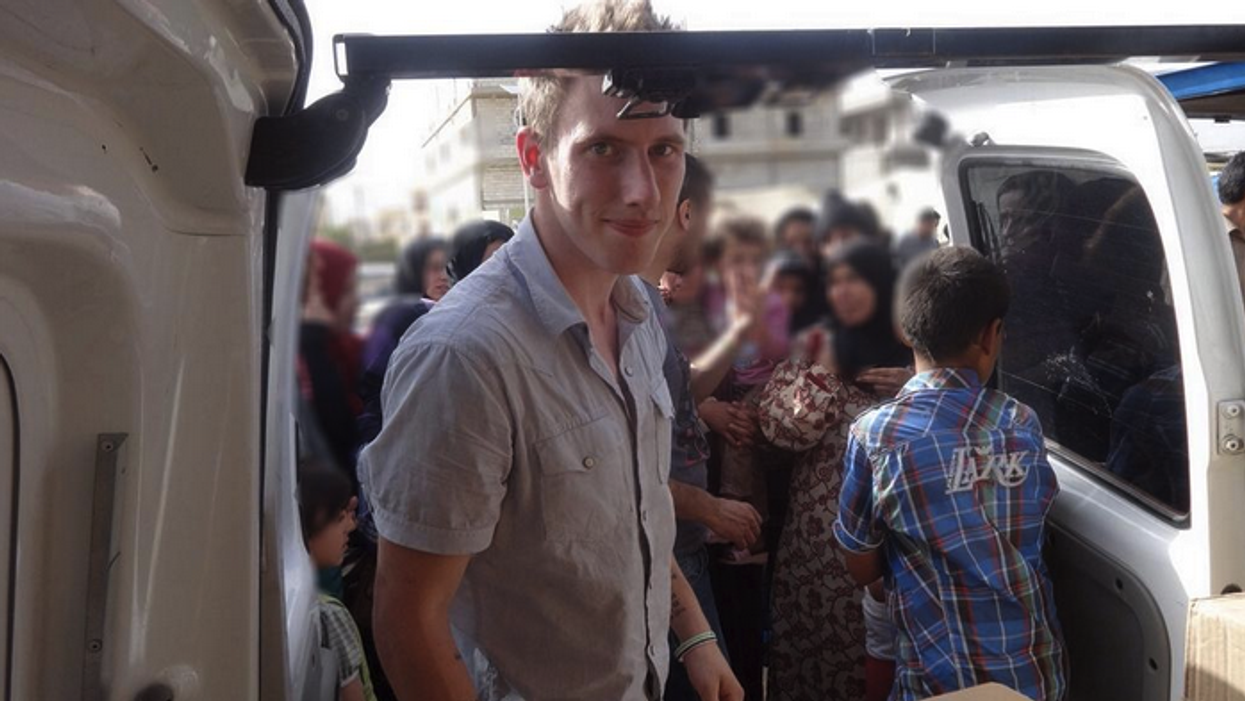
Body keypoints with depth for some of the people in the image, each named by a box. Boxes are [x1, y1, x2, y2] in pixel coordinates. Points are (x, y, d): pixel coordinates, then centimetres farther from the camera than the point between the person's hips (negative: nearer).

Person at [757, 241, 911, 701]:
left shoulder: (911, 351, 5)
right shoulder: (815, 347, 4)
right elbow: (782, 426, -7)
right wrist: (825, 364, -9)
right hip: (820, 533, 0)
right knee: (812, 645, 7)